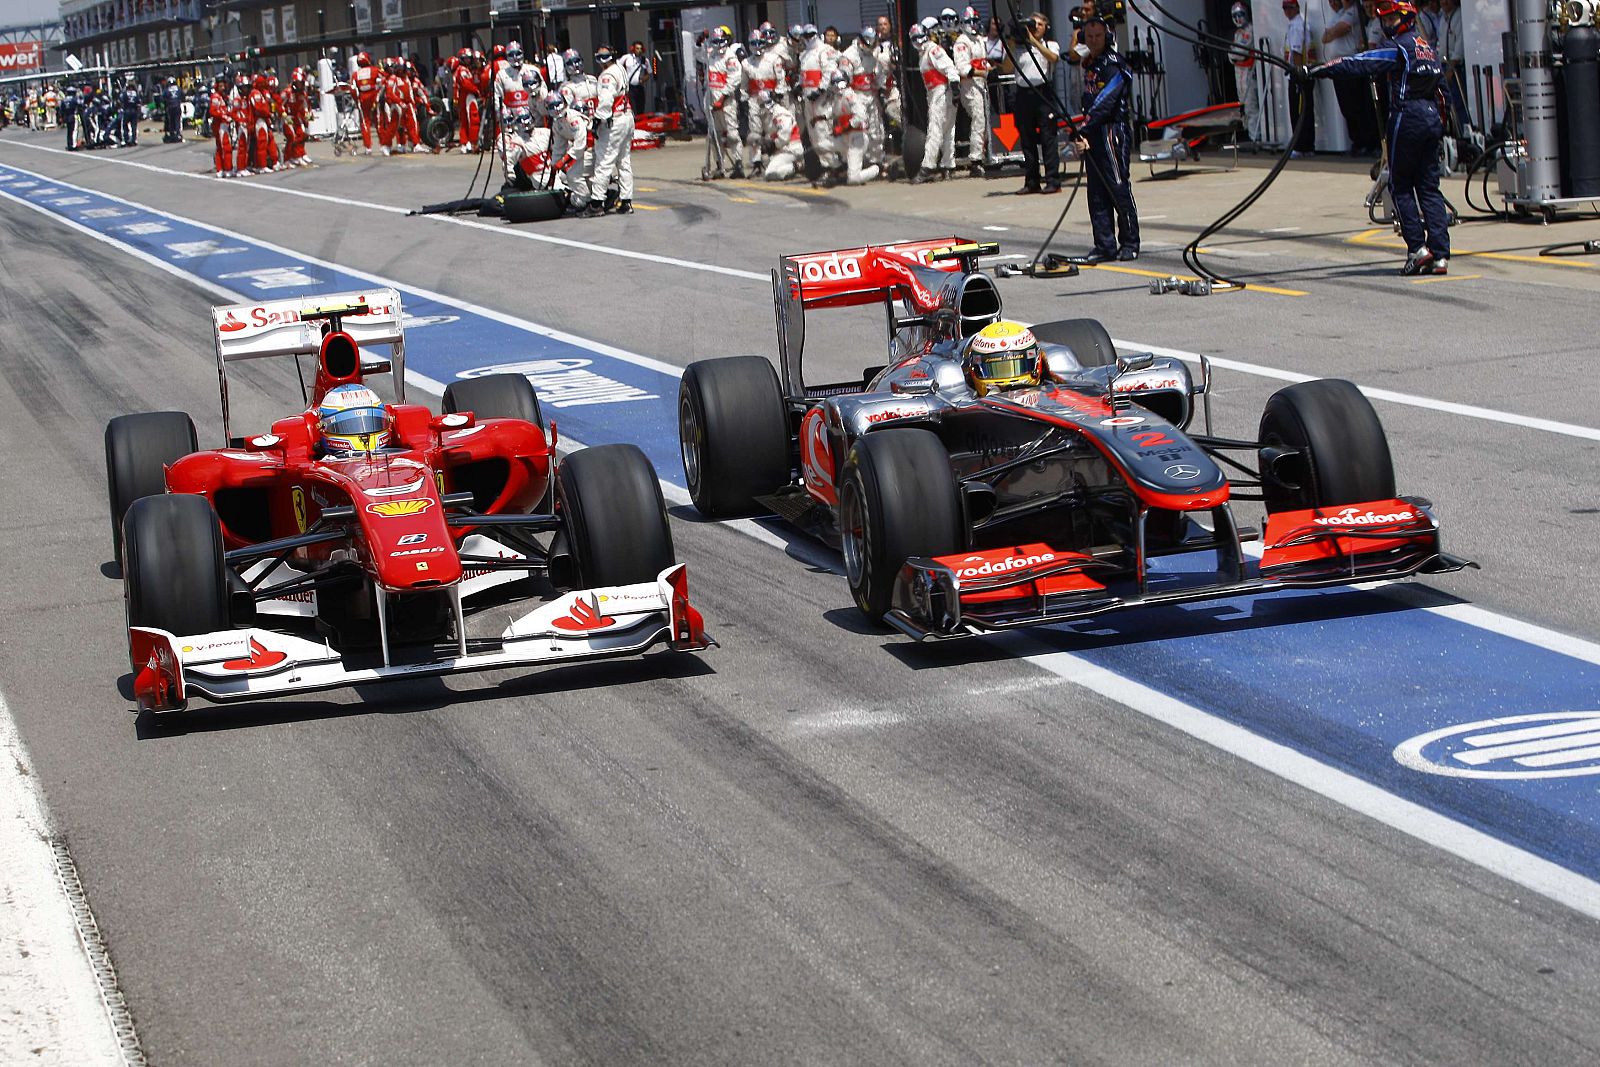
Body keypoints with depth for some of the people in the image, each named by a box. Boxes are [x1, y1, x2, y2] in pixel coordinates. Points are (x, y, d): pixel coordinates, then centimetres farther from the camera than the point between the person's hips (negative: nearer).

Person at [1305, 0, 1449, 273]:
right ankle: (1440, 255, 0)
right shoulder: (1427, 46, 16)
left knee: (1400, 186, 2)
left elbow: (1356, 65, -17)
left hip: (1407, 119, -7)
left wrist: (1312, 72, -19)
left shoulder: (1399, 48, -9)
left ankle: (1417, 248, -6)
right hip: (1432, 118, 7)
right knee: (1429, 188, 6)